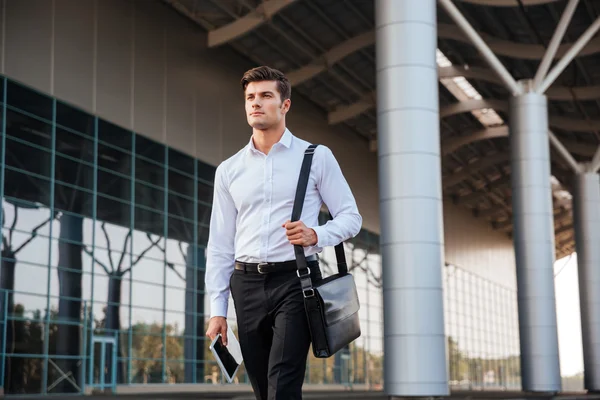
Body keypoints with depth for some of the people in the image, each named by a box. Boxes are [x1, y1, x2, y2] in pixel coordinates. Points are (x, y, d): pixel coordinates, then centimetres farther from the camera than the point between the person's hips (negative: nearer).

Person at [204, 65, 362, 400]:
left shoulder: (317, 157, 6)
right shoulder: (228, 170, 13)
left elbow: (351, 216, 6)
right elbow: (220, 245, 12)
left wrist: (316, 235, -16)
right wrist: (217, 310, 6)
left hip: (295, 281, -3)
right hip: (247, 284, 4)